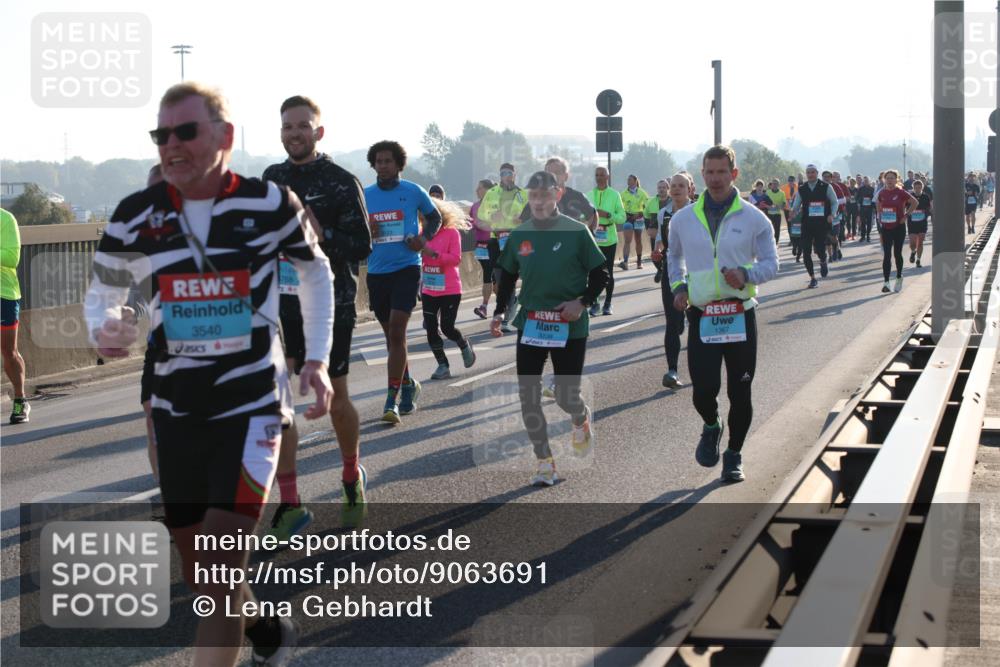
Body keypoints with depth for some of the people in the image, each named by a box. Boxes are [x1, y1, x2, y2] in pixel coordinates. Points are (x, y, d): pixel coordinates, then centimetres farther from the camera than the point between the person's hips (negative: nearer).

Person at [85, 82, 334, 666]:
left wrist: (317, 360, 4)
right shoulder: (137, 216, -4)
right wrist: (102, 330, -14)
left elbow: (316, 272, 10)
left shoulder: (271, 204, -8)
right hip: (177, 412, 4)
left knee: (220, 574, -16)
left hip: (252, 407, -3)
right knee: (199, 575, 13)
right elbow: (102, 293, 9)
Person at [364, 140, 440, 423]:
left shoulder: (413, 192, -1)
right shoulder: (364, 196, 6)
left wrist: (424, 238, -3)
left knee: (397, 332, -14)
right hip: (377, 271, 4)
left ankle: (392, 400, -14)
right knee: (391, 334, 13)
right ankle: (408, 385, 34)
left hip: (406, 269, -4)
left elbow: (434, 216, 15)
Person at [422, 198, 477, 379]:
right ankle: (443, 366, 13)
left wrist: (433, 253, -27)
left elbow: (456, 258, -17)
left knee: (447, 327, -4)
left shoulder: (452, 233, -9)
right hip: (429, 291, 4)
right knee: (431, 329, 2)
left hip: (450, 290, -4)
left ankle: (465, 346, 28)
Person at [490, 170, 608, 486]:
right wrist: (499, 312, 8)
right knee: (528, 396, -3)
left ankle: (582, 420, 37)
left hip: (570, 327, -3)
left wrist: (583, 302, -14)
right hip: (530, 324, 3)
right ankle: (544, 461, 7)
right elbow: (507, 276, 17)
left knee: (566, 395, -1)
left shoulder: (576, 232, -6)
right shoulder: (519, 235, 5)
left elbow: (600, 273, -1)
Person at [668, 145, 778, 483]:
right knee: (703, 390, -8)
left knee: (740, 393, 4)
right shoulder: (683, 219, 6)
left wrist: (746, 274, -17)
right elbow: (674, 256, 23)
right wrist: (678, 287, 6)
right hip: (701, 317, 1)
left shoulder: (754, 219, 0)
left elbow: (770, 263, 3)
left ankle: (734, 455, 22)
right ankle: (711, 427, 25)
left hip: (741, 316, -1)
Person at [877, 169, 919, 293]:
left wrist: (906, 215, -8)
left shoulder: (901, 192, -9)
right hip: (886, 227, 3)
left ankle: (899, 278, 27)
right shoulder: (882, 193, 3)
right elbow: (878, 204, 23)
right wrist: (880, 215, 10)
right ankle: (886, 282, -7)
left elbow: (915, 202, -5)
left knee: (897, 254, 8)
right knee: (886, 255, -4)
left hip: (899, 227, -3)